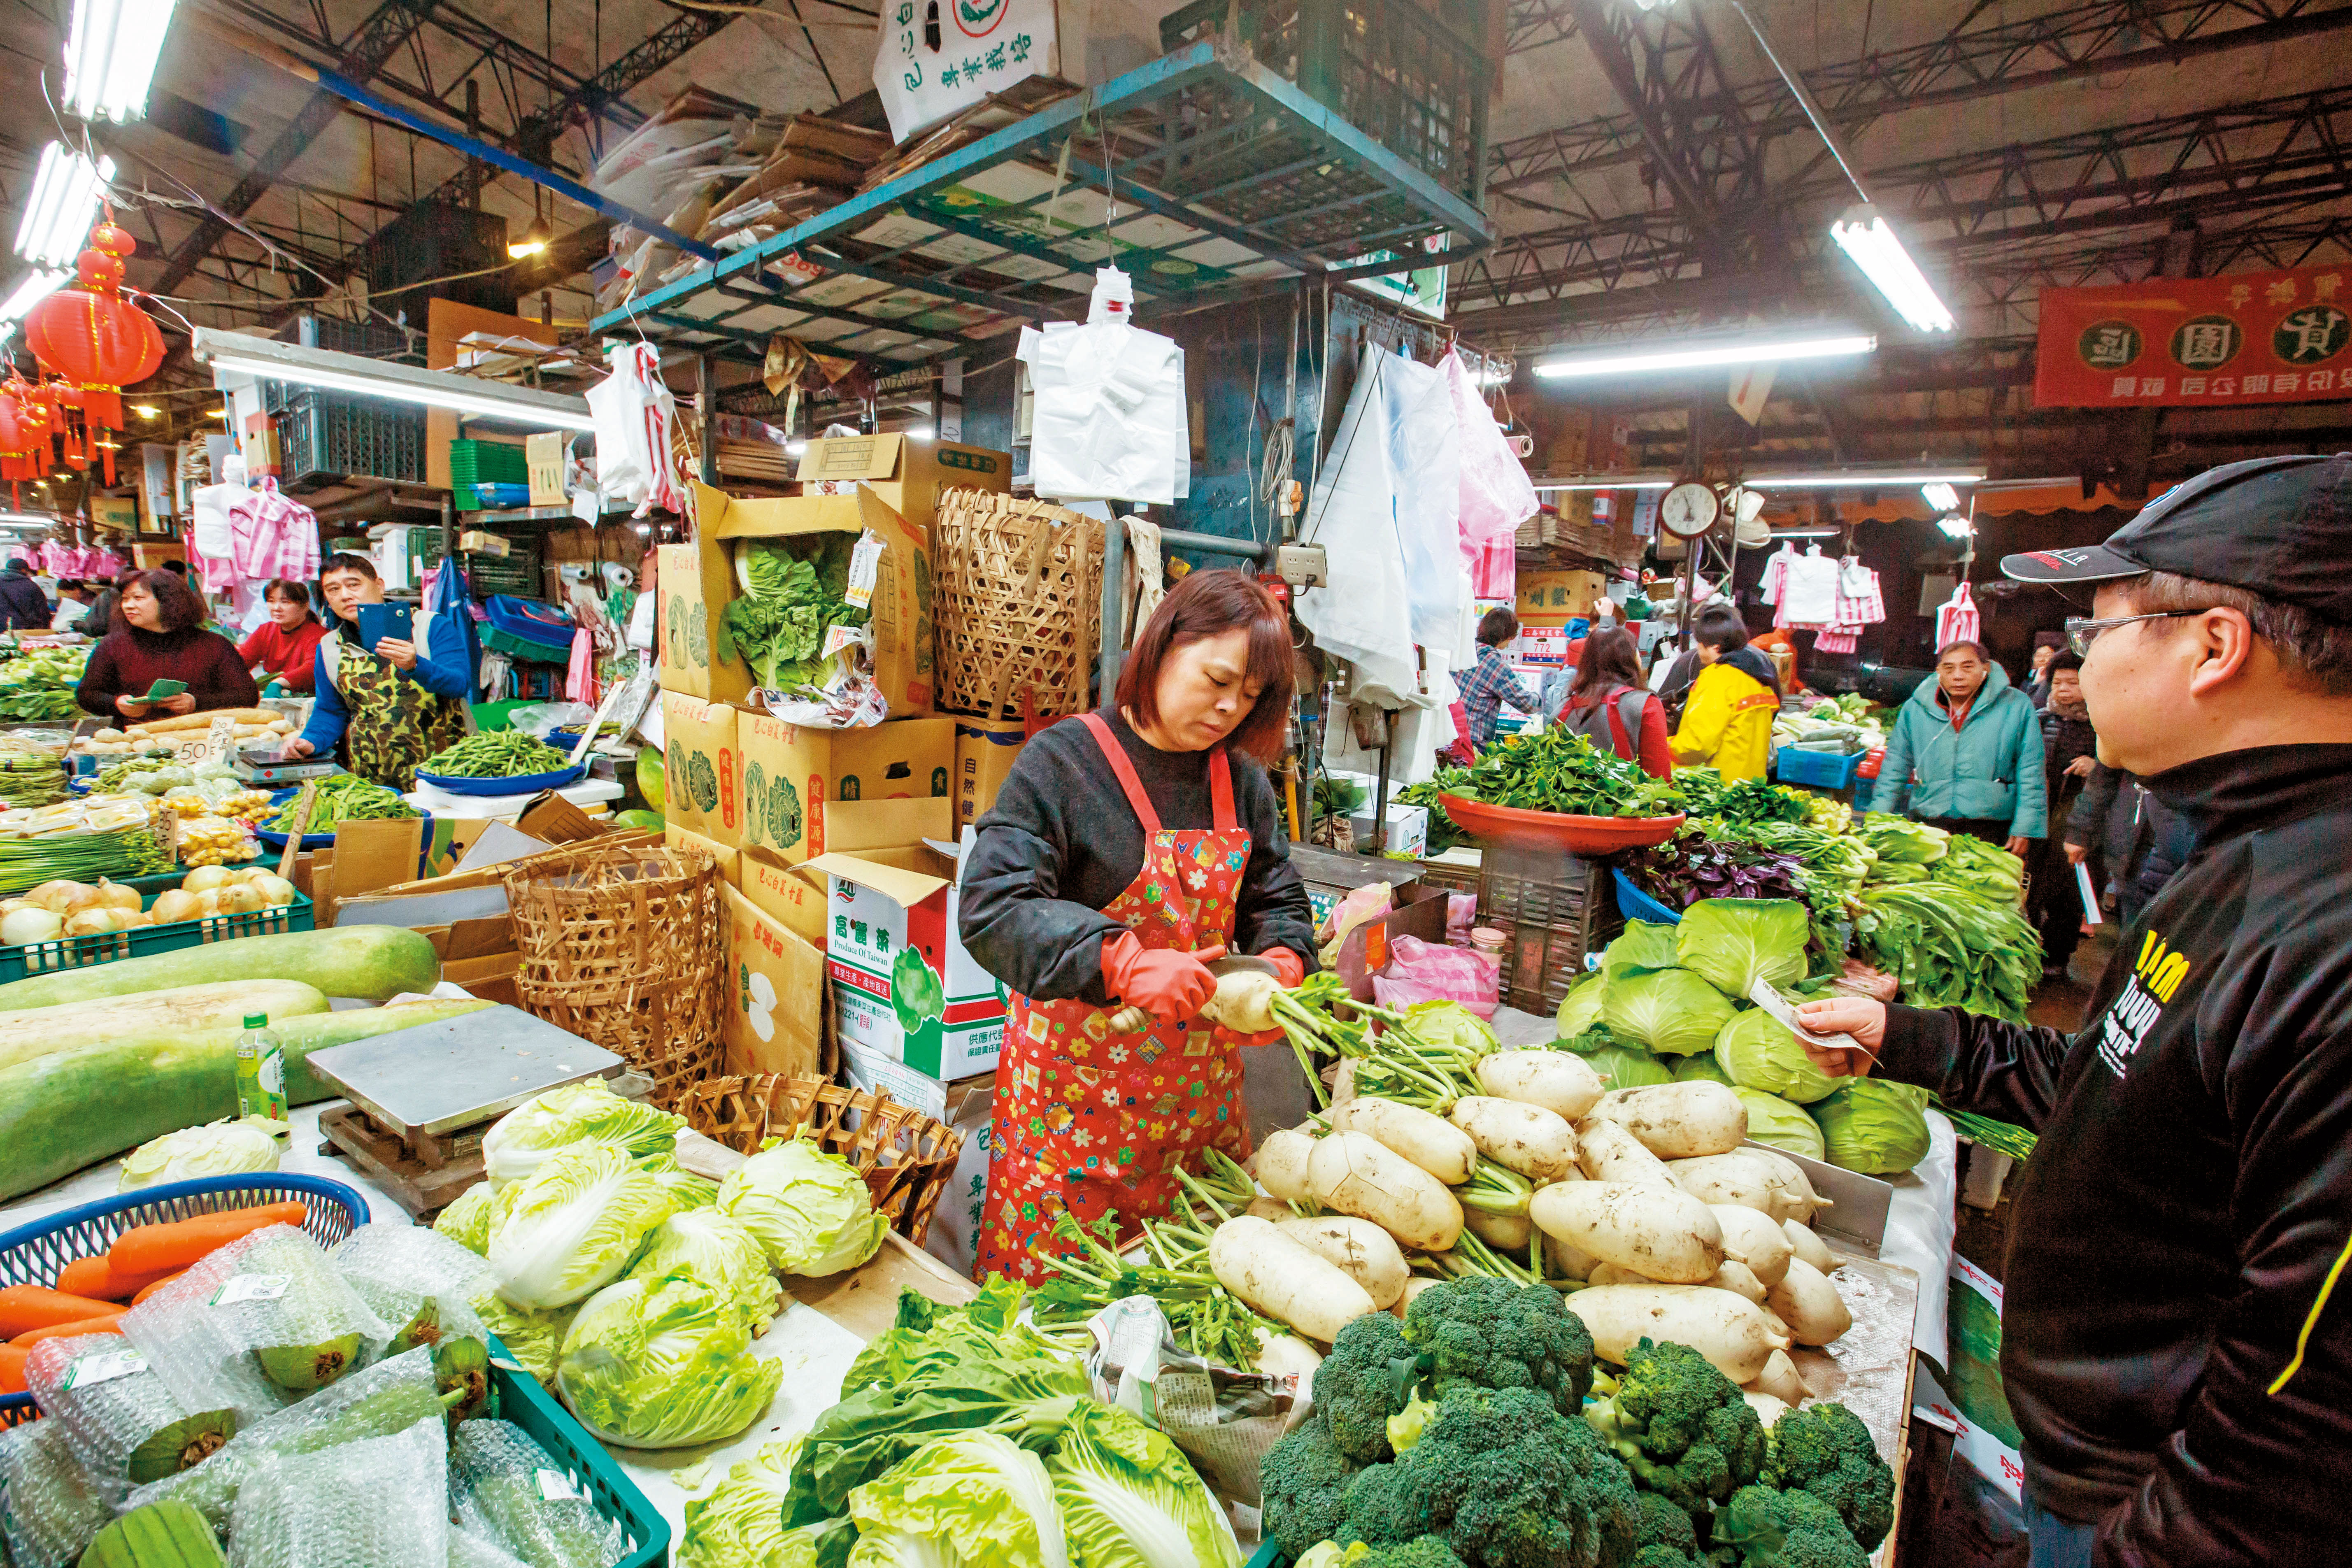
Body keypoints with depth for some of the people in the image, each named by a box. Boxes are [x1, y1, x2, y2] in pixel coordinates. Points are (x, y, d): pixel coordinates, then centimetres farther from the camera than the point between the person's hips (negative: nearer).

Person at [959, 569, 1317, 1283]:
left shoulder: (1242, 779, 5)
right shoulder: (1064, 760, -12)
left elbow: (1277, 901, 13)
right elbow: (991, 908, -20)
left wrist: (1280, 964, -9)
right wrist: (1124, 963, -31)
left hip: (1202, 1084, 5)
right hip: (1077, 1082, -5)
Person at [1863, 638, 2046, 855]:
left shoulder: (2016, 706, 3)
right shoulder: (1915, 709, 8)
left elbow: (2031, 774, 2)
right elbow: (1895, 768, 12)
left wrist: (2025, 828, -4)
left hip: (1992, 831, -2)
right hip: (1927, 827, 2)